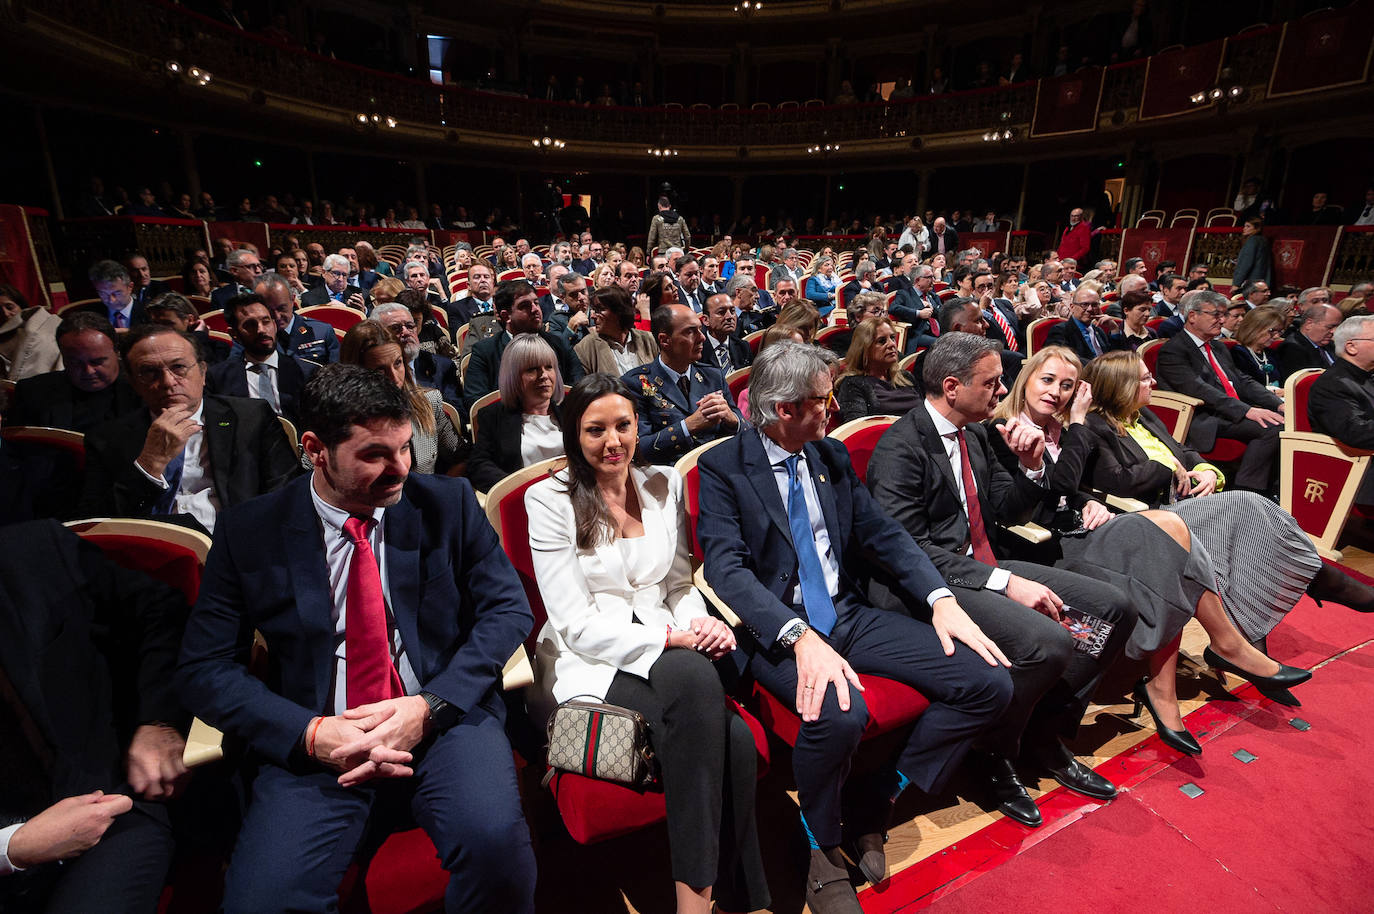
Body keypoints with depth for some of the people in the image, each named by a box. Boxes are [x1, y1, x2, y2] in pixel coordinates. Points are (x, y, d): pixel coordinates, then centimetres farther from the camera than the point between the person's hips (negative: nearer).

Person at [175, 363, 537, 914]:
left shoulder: (450, 504, 1)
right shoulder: (250, 533, 2)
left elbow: (509, 609, -1)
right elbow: (203, 668, 3)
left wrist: (430, 707, -13)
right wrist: (309, 734, -13)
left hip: (444, 719, 0)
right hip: (319, 741, 1)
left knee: (494, 839, -27)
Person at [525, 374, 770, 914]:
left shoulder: (664, 486, 11)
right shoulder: (549, 500, -4)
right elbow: (575, 624, -9)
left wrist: (702, 623, -7)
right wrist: (669, 639, -19)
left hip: (667, 651, 4)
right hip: (589, 667, -4)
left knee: (734, 741, -25)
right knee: (694, 677, -33)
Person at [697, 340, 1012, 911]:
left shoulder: (832, 455, 11)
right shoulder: (723, 467, -7)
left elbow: (881, 533, 9)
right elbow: (726, 566, -19)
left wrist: (942, 600, -6)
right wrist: (800, 637, -31)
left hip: (849, 616, 6)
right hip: (777, 629, -6)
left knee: (988, 683, -8)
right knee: (838, 714, -35)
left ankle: (875, 801, 9)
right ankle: (823, 850, 0)